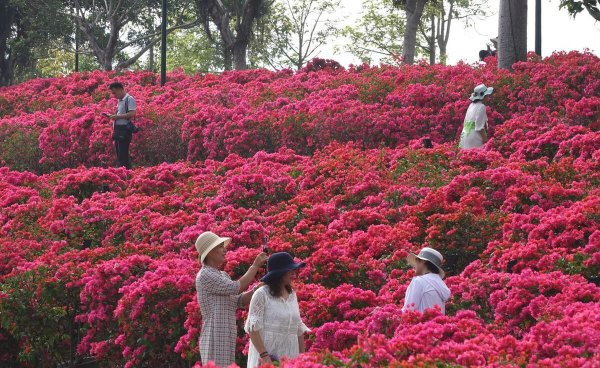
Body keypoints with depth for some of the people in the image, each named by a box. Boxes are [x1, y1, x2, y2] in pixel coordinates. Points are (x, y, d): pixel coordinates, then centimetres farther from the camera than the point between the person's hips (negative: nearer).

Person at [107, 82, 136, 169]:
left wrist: (117, 116, -18)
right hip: (117, 129, 9)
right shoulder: (119, 101, 19)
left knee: (123, 155, -11)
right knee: (119, 155, 11)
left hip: (124, 130, -9)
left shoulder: (129, 99, -8)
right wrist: (111, 116, 11)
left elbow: (132, 114, -19)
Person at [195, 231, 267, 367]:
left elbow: (240, 301, 14)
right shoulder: (205, 276, -11)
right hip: (214, 340, -9)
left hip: (226, 339, 9)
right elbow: (236, 287, -16)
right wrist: (255, 265, -6)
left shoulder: (222, 275, 18)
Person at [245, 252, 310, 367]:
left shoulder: (292, 294, 13)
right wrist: (264, 355, -19)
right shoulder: (262, 294, -6)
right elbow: (253, 328, -11)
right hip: (267, 357, -5)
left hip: (290, 357, 5)